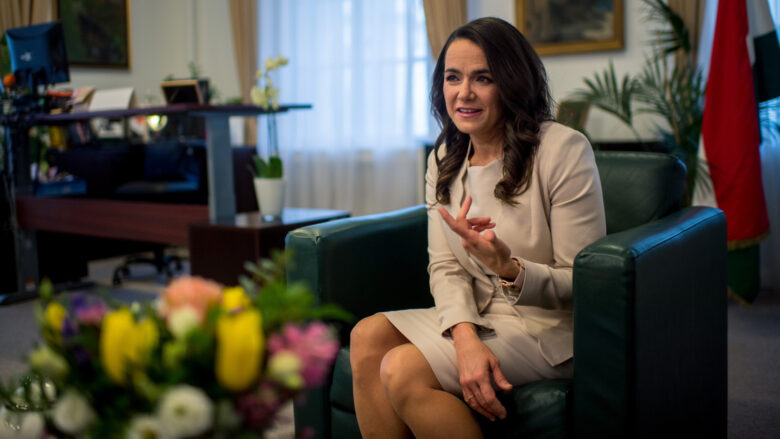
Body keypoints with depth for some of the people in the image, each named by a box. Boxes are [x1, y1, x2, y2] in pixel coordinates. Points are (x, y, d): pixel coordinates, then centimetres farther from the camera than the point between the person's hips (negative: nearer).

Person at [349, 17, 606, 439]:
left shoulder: (564, 151, -14)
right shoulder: (444, 160, 6)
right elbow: (445, 267, 1)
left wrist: (508, 268, -34)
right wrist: (466, 337, -19)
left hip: (550, 327, -6)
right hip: (478, 316, 7)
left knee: (404, 370, -24)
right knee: (367, 336, -16)